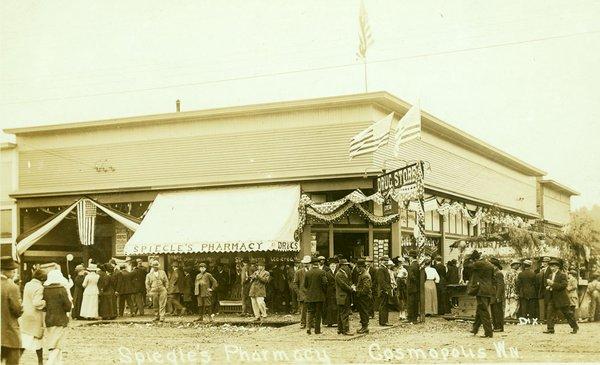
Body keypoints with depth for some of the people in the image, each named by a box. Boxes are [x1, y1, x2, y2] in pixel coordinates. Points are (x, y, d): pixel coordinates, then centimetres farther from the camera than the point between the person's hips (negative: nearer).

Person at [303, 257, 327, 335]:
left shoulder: (307, 273, 0)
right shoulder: (321, 272, -9)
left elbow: (305, 285, 5)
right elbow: (324, 284, -11)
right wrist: (325, 292, 5)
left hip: (309, 296, 2)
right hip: (319, 296, -2)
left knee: (310, 312, 10)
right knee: (318, 313, 5)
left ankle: (309, 327, -8)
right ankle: (317, 330, 7)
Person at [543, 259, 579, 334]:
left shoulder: (562, 275, -9)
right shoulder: (550, 275, 14)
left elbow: (564, 285, -20)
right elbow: (547, 284, 25)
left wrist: (553, 284, -25)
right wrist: (547, 287, 0)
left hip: (561, 298, -7)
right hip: (552, 298, 7)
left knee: (568, 313, 2)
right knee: (550, 312, -2)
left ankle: (575, 327, 16)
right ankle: (550, 329, 0)